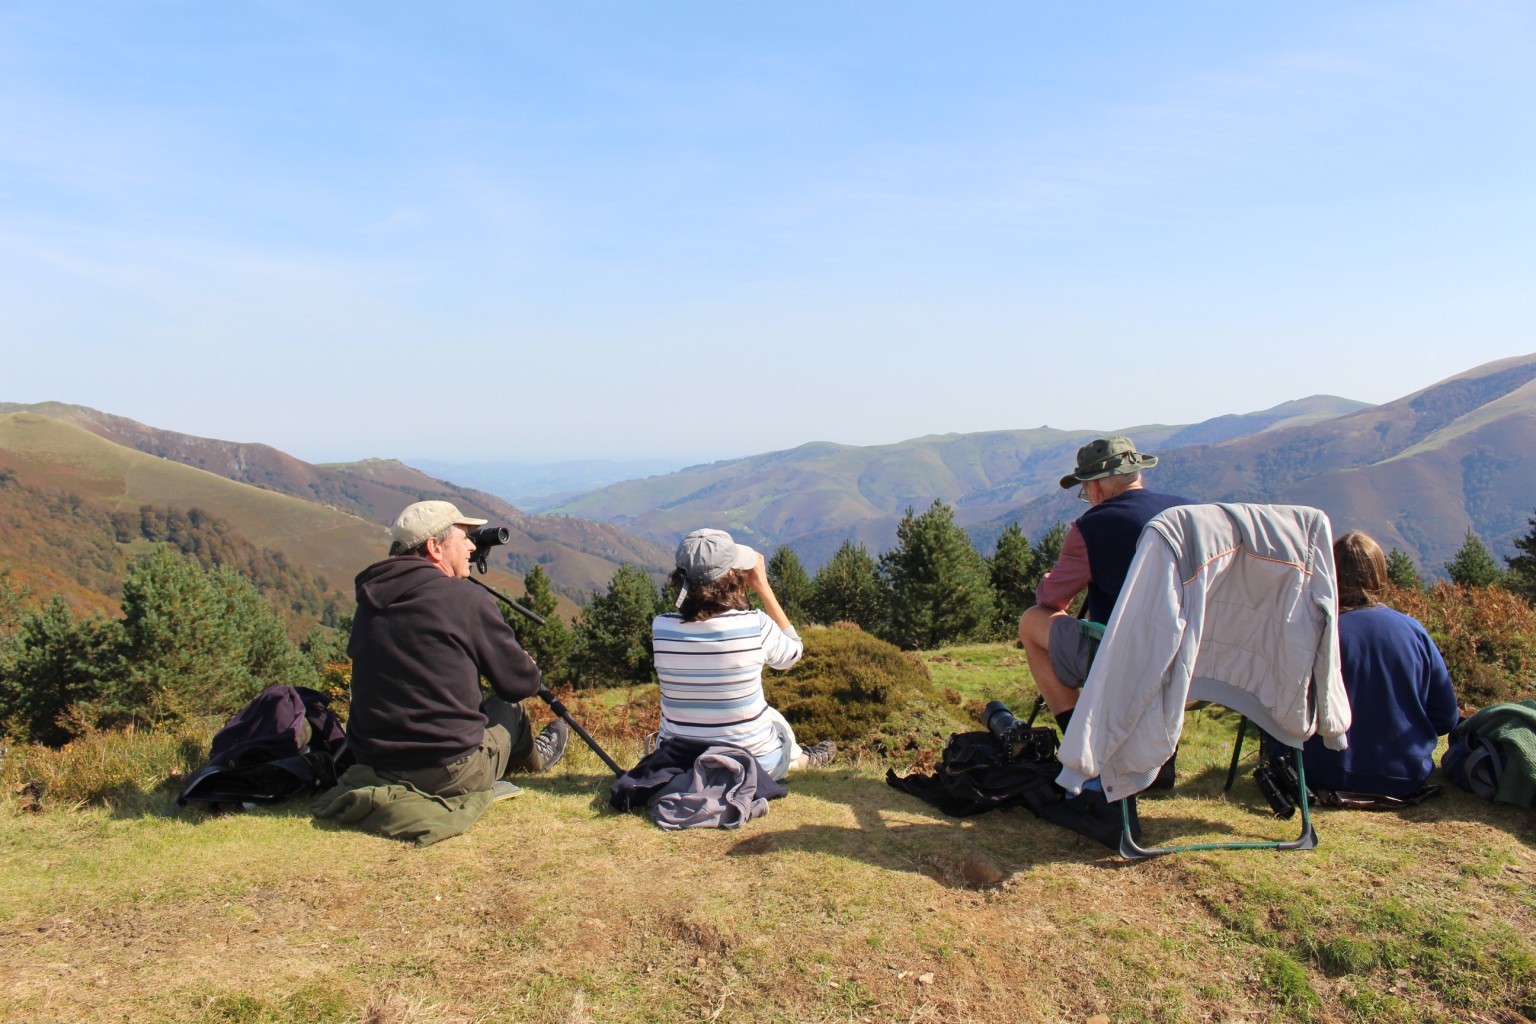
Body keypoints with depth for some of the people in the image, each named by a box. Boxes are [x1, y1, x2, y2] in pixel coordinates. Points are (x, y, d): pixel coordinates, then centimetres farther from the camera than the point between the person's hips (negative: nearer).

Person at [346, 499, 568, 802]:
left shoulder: (368, 602, 4)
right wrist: (531, 670, 18)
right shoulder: (466, 597, -14)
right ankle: (537, 757, 50)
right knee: (506, 708, 21)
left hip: (374, 768, 6)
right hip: (453, 775, -6)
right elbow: (521, 683, -6)